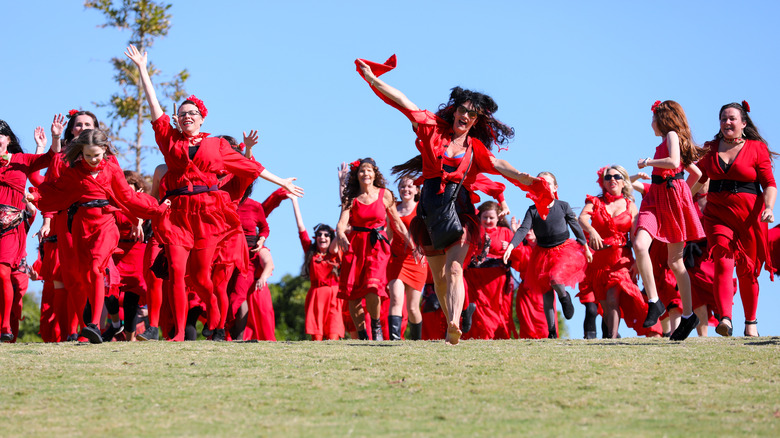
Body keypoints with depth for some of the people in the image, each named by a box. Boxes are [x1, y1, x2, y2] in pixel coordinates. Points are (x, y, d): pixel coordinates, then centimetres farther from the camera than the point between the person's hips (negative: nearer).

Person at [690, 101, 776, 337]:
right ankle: (725, 320, -31)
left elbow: (769, 184, -2)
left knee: (747, 271, 6)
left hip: (748, 215, -2)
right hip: (717, 214, 2)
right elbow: (699, 177, 25)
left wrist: (769, 207, -17)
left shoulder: (757, 149, 2)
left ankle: (751, 322, 25)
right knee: (723, 264, -18)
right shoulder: (710, 149, 12)